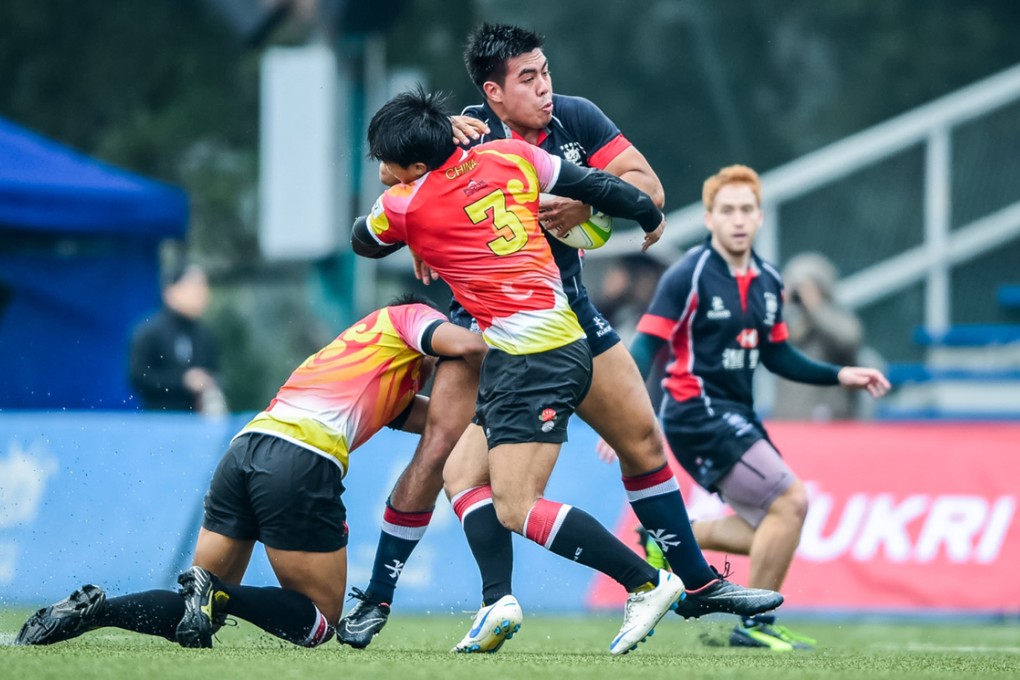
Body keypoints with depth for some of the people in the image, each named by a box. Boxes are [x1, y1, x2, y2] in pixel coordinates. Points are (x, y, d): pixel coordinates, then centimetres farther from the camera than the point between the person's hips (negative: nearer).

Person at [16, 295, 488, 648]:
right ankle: (216, 594, -20)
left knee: (198, 611, 13)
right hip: (304, 461, -8)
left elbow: (435, 417, 31)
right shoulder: (409, 316, 15)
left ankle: (94, 608, -10)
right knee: (318, 622, 3)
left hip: (247, 446, 8)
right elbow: (466, 346, -5)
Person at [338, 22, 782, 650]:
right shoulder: (471, 131, -14)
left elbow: (650, 189, -9)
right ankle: (375, 601, -5)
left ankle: (699, 584, 20)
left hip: (567, 309, 4)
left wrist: (588, 202, -27)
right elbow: (393, 173, -11)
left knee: (644, 440, 6)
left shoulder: (577, 119, -6)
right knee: (440, 454, -16)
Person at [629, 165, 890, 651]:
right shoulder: (689, 276, -13)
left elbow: (777, 355, 21)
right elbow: (645, 346, -16)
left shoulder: (767, 282, 10)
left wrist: (840, 375, 11)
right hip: (698, 411, -8)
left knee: (774, 530, 8)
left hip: (736, 416, 8)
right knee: (790, 501, -16)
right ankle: (754, 625, -5)